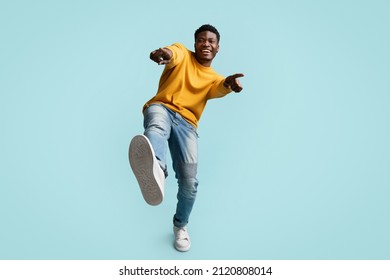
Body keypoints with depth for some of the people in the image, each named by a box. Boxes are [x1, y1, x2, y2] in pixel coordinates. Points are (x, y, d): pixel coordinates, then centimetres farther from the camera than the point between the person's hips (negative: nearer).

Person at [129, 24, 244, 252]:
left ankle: (180, 225, 22)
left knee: (189, 181, -7)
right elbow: (174, 54, -13)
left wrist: (229, 84, -32)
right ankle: (156, 170, -75)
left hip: (186, 123, 2)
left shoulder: (215, 78, 21)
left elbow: (220, 90, -6)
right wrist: (166, 53, -40)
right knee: (158, 126, -40)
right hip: (161, 108, -2)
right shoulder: (183, 55, 15)